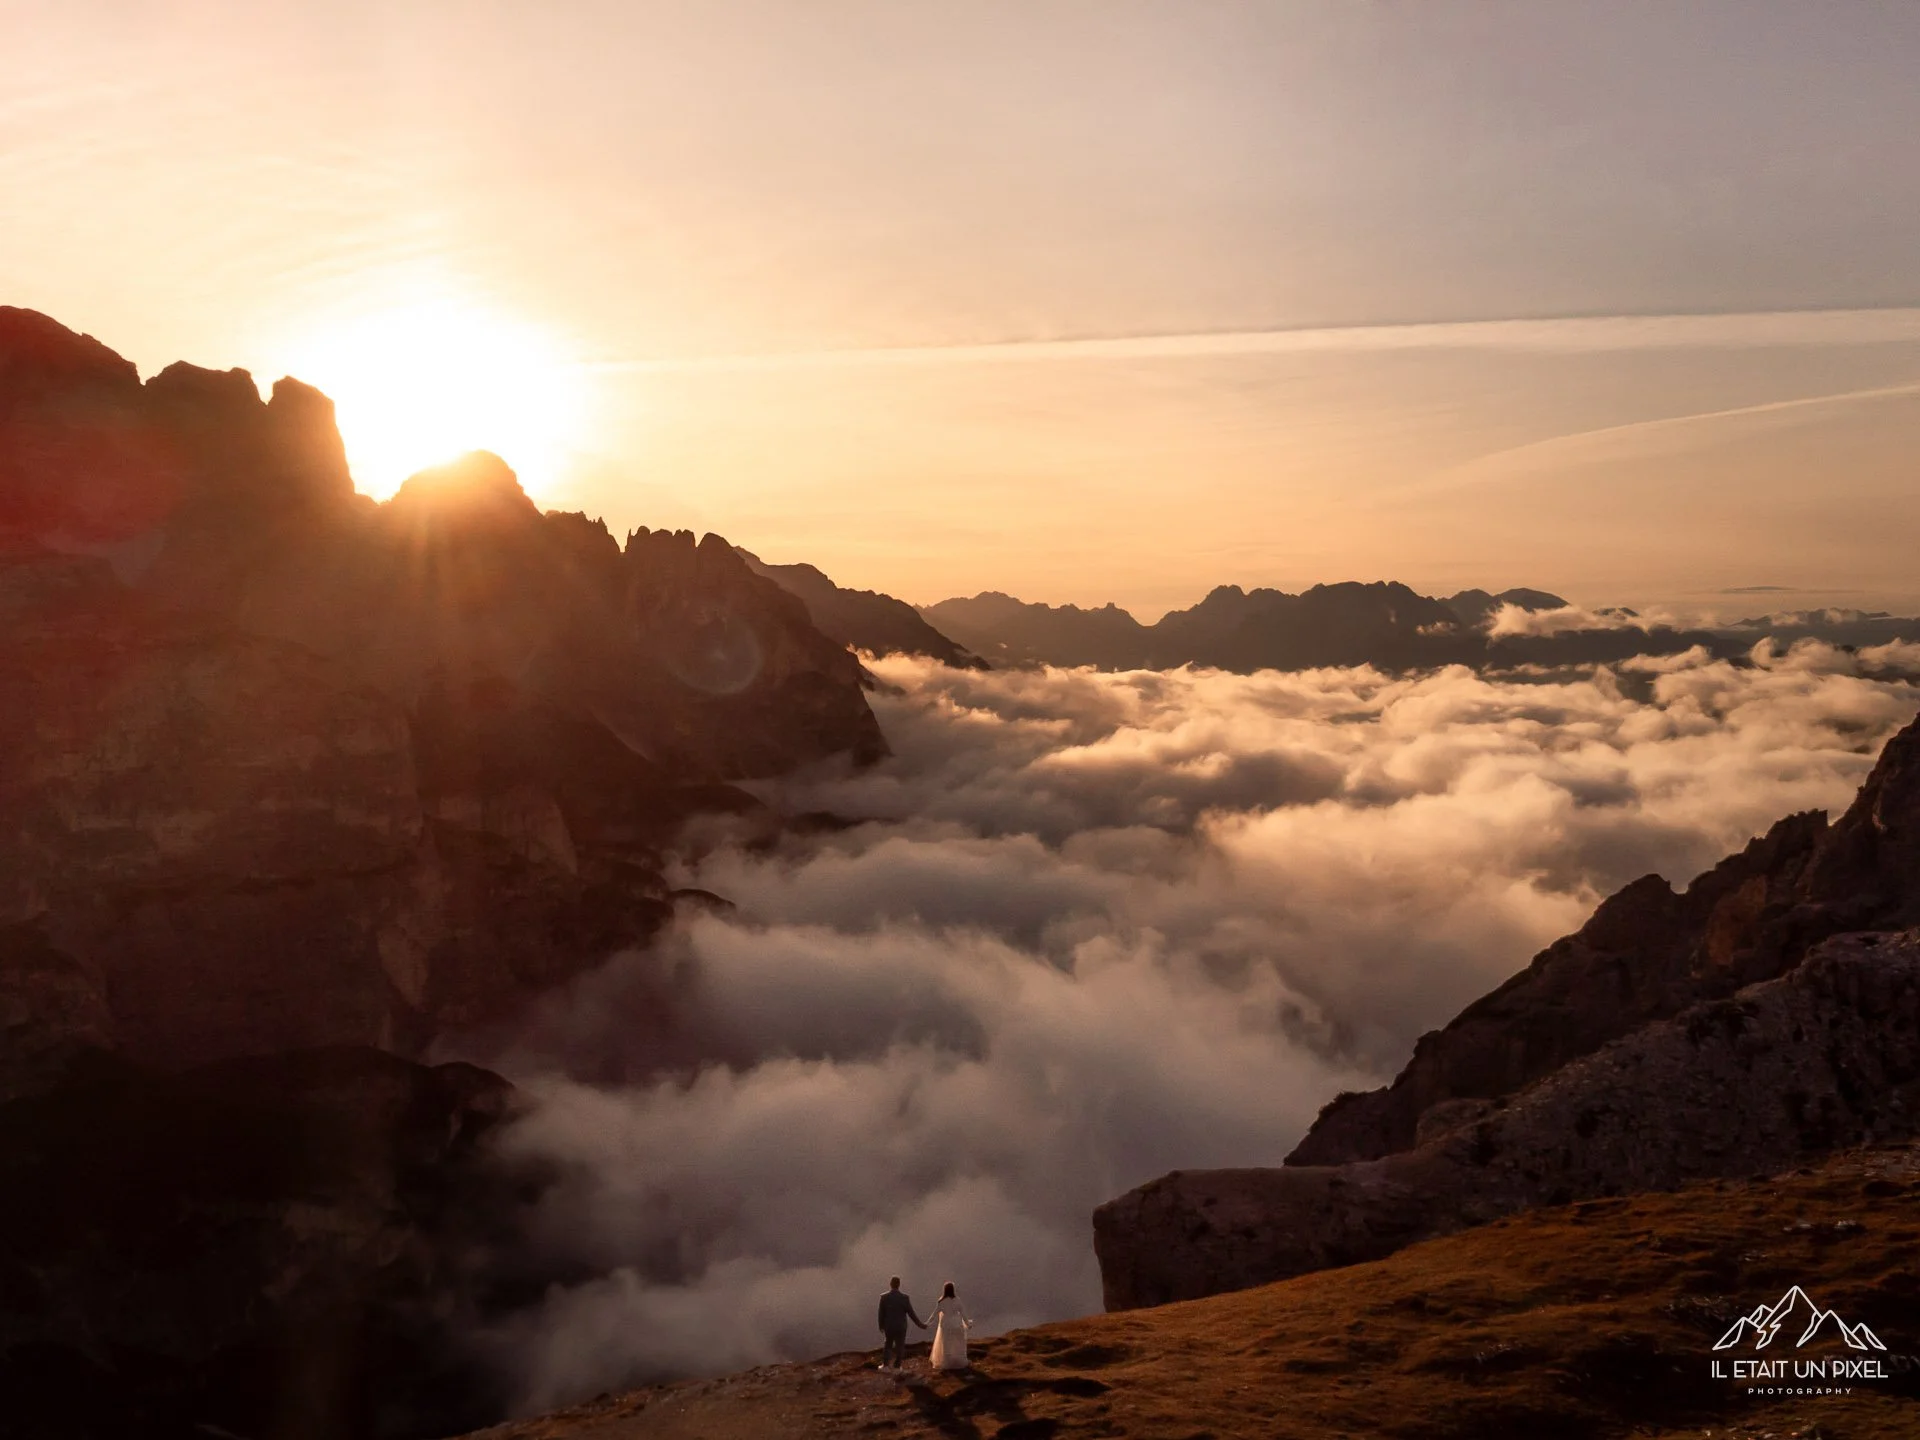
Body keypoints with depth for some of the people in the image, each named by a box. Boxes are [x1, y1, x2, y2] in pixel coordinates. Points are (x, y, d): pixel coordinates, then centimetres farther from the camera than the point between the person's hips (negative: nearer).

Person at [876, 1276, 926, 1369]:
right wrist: (921, 1324, -1)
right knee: (900, 1346, 13)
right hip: (901, 1327, -1)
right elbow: (911, 1313, -11)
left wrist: (881, 1326, 8)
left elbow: (881, 1313, -7)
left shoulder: (884, 1297, -13)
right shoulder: (904, 1298, -15)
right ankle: (897, 1366, 15)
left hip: (888, 1327, 1)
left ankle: (885, 1364, 20)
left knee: (887, 1344, 20)